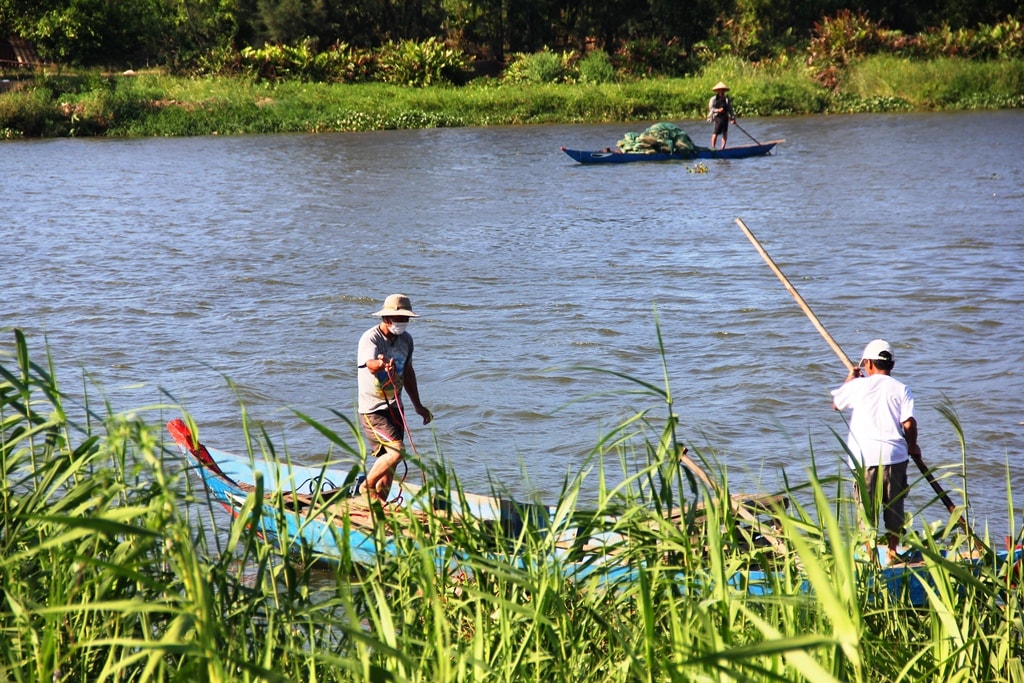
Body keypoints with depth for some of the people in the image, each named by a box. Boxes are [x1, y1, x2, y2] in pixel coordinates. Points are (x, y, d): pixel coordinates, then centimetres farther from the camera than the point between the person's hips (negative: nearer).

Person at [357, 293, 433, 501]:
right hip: (372, 409, -7)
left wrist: (418, 405, 23)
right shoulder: (370, 338, -17)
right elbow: (371, 364, -37)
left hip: (394, 407, 7)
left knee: (389, 461, 8)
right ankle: (367, 486, 0)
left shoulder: (406, 339, 5)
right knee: (396, 450, -20)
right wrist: (382, 364, -61)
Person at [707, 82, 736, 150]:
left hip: (725, 117, 5)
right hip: (718, 116, -5)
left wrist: (733, 118, 7)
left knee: (725, 132, 3)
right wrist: (717, 110, -25)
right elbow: (711, 108, -8)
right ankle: (713, 147, -7)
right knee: (716, 132, -9)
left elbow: (730, 109, 14)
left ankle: (723, 147, 6)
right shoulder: (713, 99, 0)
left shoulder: (726, 99, 13)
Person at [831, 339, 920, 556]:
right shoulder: (901, 389, 0)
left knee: (866, 508, 4)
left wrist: (850, 378, 31)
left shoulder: (857, 386, 0)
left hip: (865, 457, -1)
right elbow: (909, 423, -7)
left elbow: (836, 404, 18)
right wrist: (912, 447, 11)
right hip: (895, 456, 1)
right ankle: (893, 551, 18)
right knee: (894, 506, 13)